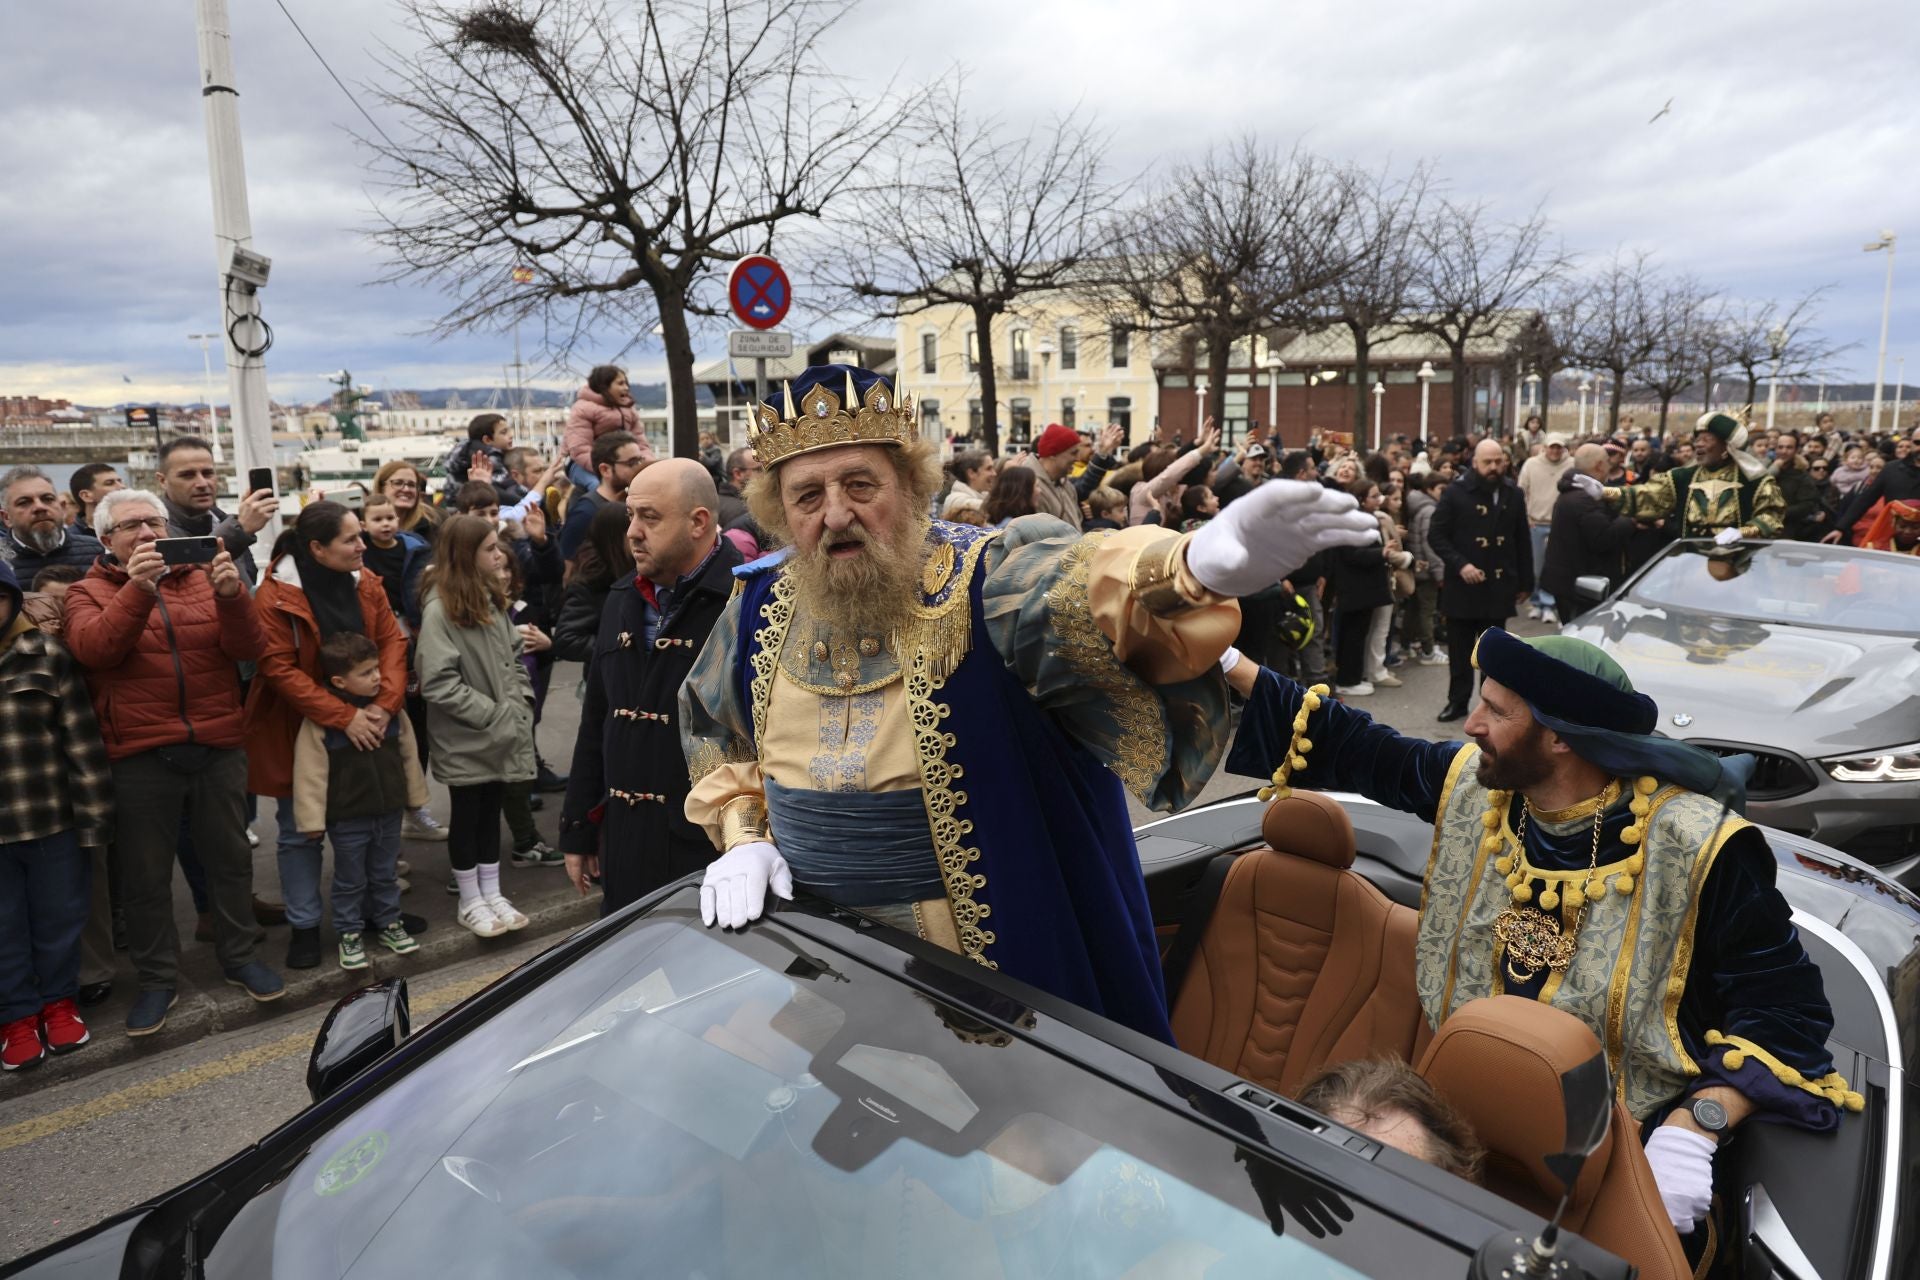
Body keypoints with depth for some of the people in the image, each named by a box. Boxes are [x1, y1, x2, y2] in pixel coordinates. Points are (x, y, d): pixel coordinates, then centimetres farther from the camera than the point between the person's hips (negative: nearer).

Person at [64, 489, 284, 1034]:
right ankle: (157, 979, 24)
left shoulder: (202, 579, 7)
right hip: (139, 757, -1)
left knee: (230, 857, 13)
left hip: (218, 747, 2)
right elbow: (93, 648, -18)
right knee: (145, 874, 8)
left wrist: (231, 595, -25)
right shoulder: (89, 592, 3)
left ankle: (239, 957, 29)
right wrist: (137, 589, -32)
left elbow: (248, 648, -6)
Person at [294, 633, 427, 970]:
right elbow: (310, 772, -14)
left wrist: (415, 796, 13)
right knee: (350, 880, 12)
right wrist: (312, 819, -12)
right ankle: (349, 933, 28)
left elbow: (408, 754, 8)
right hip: (347, 818, -4)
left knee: (386, 875, 20)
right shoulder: (319, 719, -17)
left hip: (389, 812, 4)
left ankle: (388, 923, 36)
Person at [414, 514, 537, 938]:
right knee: (467, 814, 9)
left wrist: (518, 703, -1)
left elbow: (515, 655, 13)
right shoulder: (440, 610, -18)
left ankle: (492, 894, 28)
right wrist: (491, 714, -19)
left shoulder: (492, 599, 6)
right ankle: (470, 903, 23)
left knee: (491, 809, 16)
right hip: (465, 739, -6)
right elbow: (437, 683, -22)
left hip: (503, 733, 6)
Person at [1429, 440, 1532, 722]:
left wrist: (1525, 582, 9)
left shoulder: (1513, 495, 6)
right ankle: (1458, 701, 17)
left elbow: (1522, 542, 11)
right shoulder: (1455, 493, -5)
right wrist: (1460, 565, -18)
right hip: (1461, 585, -2)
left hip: (1499, 586, 2)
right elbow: (1436, 535, -7)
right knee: (1460, 648, 7)